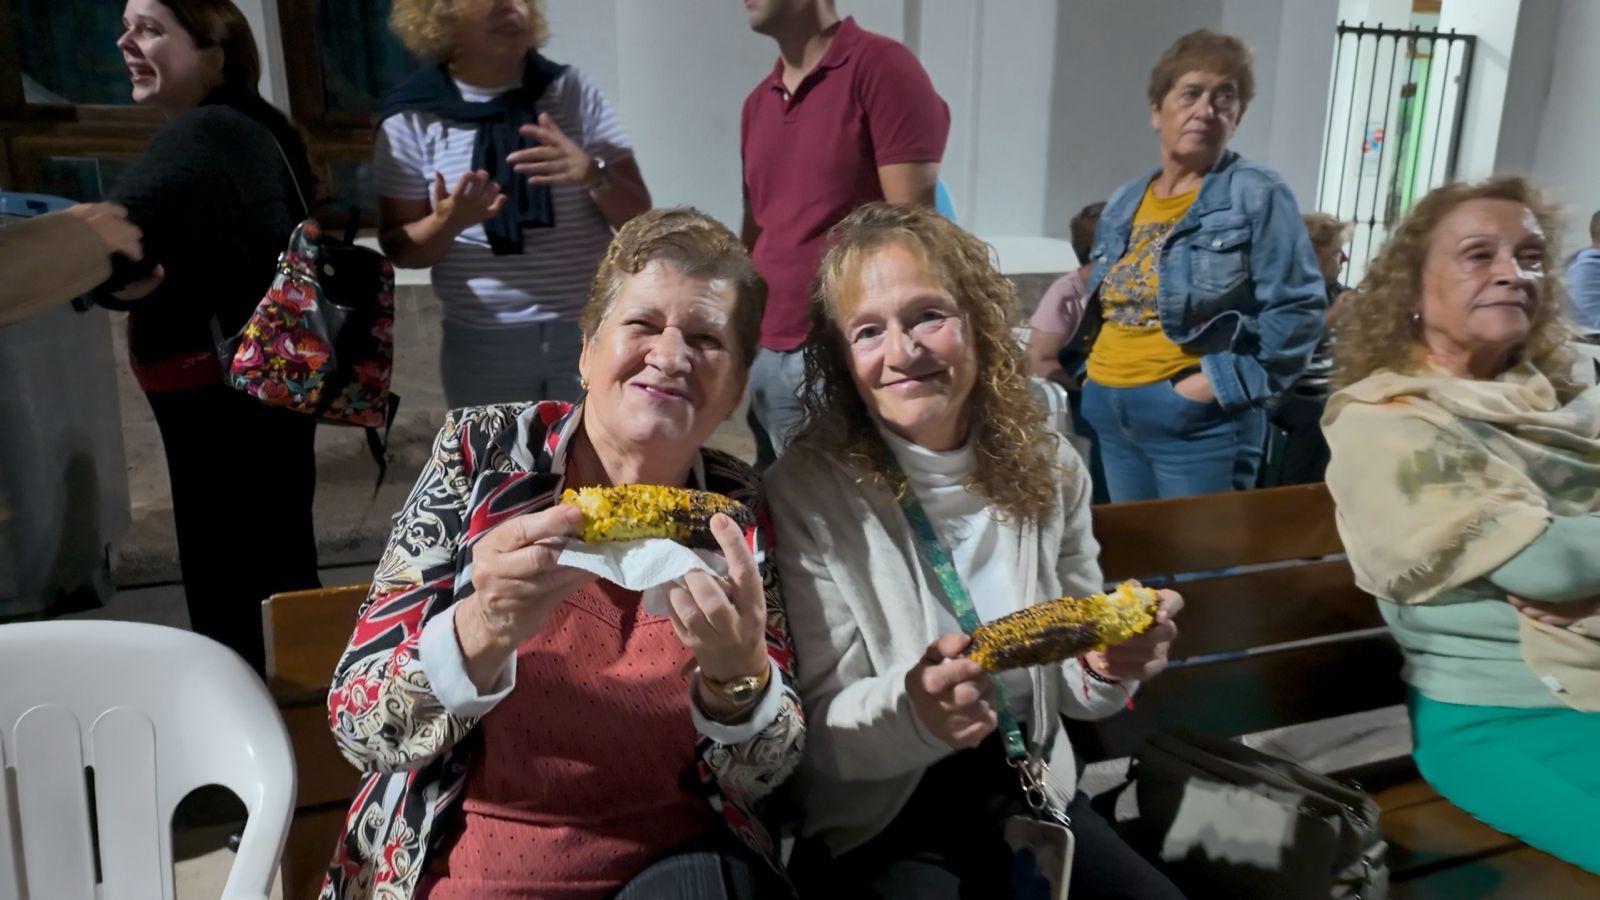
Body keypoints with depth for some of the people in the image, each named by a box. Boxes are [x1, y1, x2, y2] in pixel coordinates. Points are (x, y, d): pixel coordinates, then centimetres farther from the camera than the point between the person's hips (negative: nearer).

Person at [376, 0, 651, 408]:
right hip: (481, 346, 0)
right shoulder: (413, 117, -2)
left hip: (589, 334, 0)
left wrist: (593, 175, -21)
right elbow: (399, 248, 2)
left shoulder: (573, 90, 0)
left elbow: (639, 218, -1)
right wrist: (447, 223, -18)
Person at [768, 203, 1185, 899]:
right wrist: (910, 709, -34)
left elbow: (1069, 682, 6)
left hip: (1026, 792, 5)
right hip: (874, 825, -4)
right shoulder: (806, 492, -18)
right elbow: (817, 732, -14)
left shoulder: (1048, 470, -4)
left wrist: (1108, 665, -17)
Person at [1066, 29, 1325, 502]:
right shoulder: (1122, 203, 13)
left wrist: (1224, 385, -15)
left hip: (1198, 418, -6)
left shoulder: (1257, 195, -6)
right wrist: (1090, 372, 9)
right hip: (1109, 412, 6)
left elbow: (1298, 307, -11)